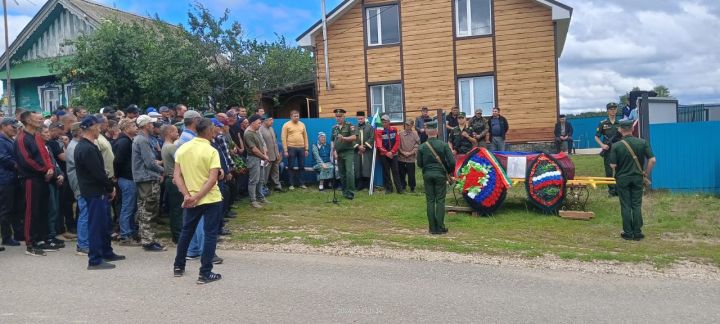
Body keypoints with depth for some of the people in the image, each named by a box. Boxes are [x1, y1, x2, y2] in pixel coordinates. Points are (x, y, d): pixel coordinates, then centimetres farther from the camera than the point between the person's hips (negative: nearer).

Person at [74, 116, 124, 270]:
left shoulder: (84, 146, 13)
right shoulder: (88, 149, -20)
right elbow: (98, 173, -22)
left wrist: (109, 186, 9)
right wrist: (111, 187, -10)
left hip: (99, 191, 10)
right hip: (95, 193, -10)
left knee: (104, 224, 19)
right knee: (96, 225, -3)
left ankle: (107, 253, 31)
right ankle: (95, 260, 4)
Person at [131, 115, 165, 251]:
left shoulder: (139, 139, 16)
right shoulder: (143, 140, -15)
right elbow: (150, 163, -19)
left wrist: (157, 163, 10)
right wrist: (163, 170, -5)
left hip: (143, 179, 10)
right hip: (147, 179, -10)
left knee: (144, 212, 14)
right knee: (148, 212, -5)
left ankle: (146, 239, 22)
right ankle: (148, 241, 0)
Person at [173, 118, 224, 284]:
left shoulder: (182, 149, 2)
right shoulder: (211, 151, -14)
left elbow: (177, 175, -2)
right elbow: (212, 179, -22)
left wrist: (187, 195, -9)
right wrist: (197, 197, -20)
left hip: (190, 200, 5)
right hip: (211, 199, -5)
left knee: (186, 232, 21)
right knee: (210, 235, 3)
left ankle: (178, 267, 32)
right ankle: (205, 274, 4)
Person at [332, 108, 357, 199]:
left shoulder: (349, 126, -1)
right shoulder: (334, 128, 13)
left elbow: (354, 137, -12)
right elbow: (333, 141, 12)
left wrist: (344, 138, -24)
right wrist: (334, 151, 0)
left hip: (348, 152, -5)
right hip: (339, 153, 5)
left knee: (349, 172, -13)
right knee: (341, 173, 8)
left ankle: (350, 193, -9)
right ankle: (345, 192, 18)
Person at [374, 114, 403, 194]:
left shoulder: (394, 130, 2)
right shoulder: (378, 131, -4)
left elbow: (397, 142, -1)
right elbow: (379, 144, -10)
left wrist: (392, 152, -11)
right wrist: (386, 152, -17)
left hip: (393, 154, 1)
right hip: (383, 155, -1)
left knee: (395, 171, 0)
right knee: (386, 172, 5)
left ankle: (399, 188, 4)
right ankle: (388, 188, 14)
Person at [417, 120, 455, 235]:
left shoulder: (422, 147, -6)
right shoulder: (443, 145, -10)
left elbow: (419, 164, 0)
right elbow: (452, 162, -11)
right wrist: (449, 172, 7)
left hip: (427, 175, 2)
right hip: (440, 175, -1)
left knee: (430, 201, 8)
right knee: (440, 201, 4)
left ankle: (432, 228, 10)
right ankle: (440, 228, 5)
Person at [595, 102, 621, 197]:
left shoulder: (620, 123, 7)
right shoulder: (603, 123, 1)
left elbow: (624, 136, 13)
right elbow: (596, 137, 3)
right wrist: (602, 145, -12)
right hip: (607, 150, -2)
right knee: (609, 170, 1)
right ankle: (611, 189, 9)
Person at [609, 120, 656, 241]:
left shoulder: (616, 146, -12)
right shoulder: (642, 142, -6)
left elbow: (613, 165, -12)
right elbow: (653, 160, -8)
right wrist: (646, 173, 4)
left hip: (622, 178, -2)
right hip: (638, 178, 2)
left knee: (625, 206, 6)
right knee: (637, 205, 9)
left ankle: (628, 233, 11)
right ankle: (637, 233, 12)